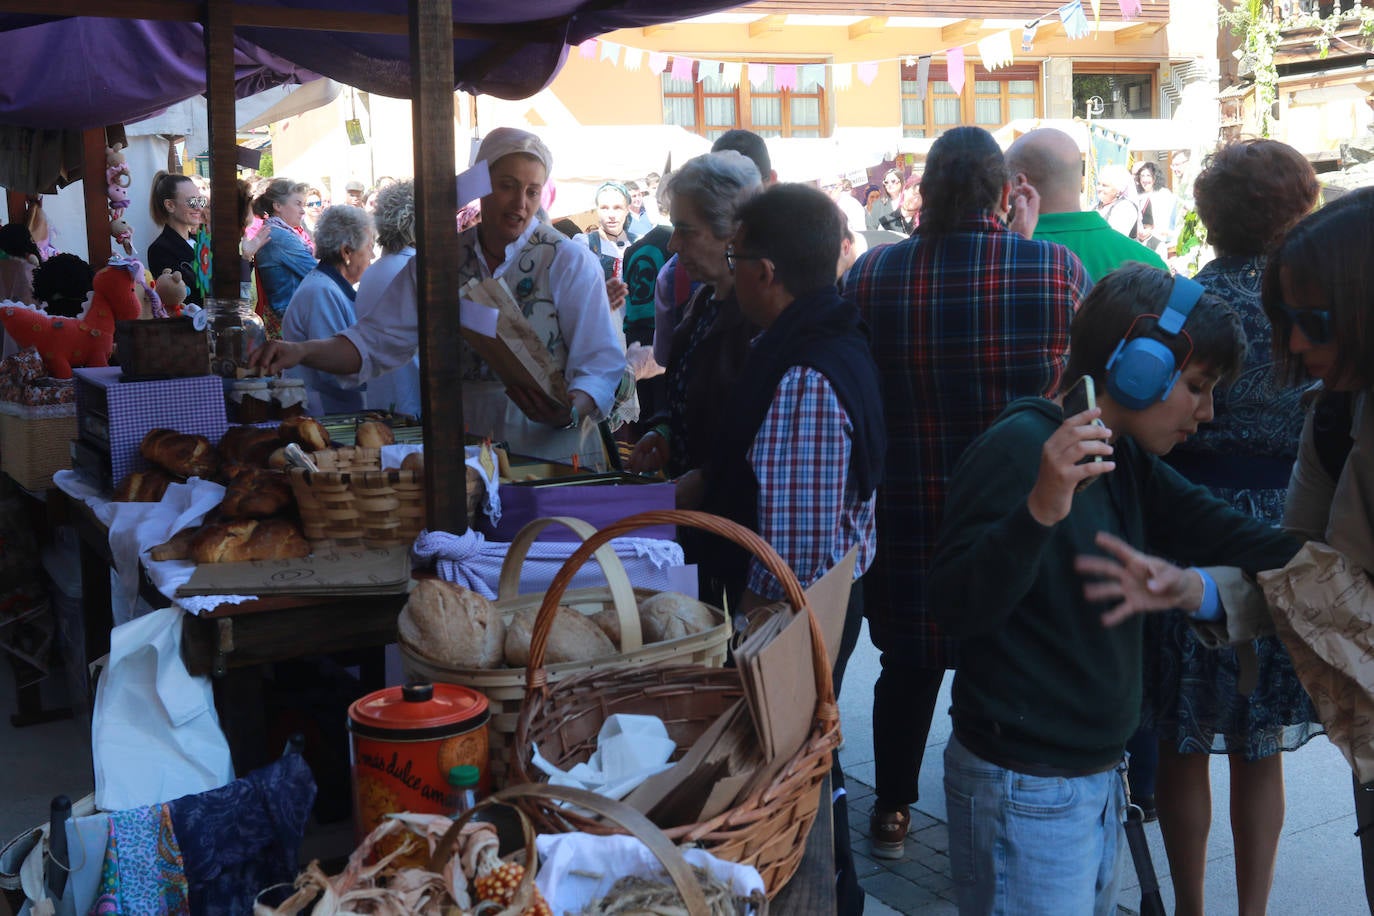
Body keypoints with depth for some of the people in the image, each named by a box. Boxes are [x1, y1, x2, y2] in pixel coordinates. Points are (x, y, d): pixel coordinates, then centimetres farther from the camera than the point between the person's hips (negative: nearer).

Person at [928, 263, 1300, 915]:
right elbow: (956, 608, -25)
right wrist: (1040, 511, -39)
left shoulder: (1128, 461, 10)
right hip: (1024, 790, -9)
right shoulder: (1019, 448, -19)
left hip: (1101, 776, 9)